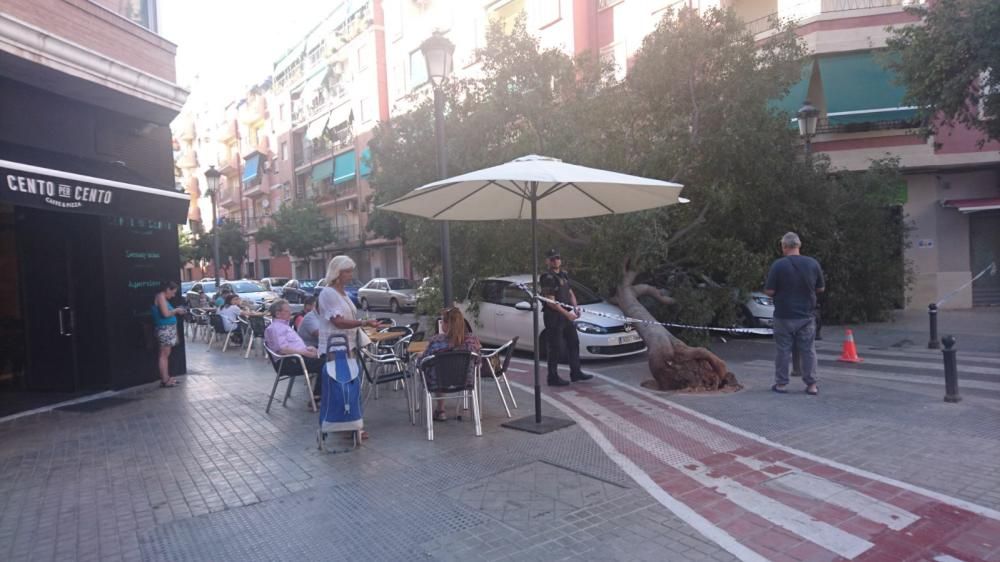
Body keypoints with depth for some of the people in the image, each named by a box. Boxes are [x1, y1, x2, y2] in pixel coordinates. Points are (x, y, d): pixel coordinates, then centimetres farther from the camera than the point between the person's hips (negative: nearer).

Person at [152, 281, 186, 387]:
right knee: (164, 354, -7)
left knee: (166, 354, 12)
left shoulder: (163, 298, 17)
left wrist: (176, 311, 7)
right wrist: (176, 311, -6)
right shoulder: (160, 297, -12)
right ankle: (165, 380, -4)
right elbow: (166, 314, -21)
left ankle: (167, 378, 17)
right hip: (164, 328, -10)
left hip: (168, 328, 10)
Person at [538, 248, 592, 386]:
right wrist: (567, 314, -22)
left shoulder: (563, 275, 12)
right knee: (555, 347, -3)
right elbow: (551, 302, -20)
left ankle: (576, 373, 27)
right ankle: (553, 377, 7)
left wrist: (575, 307, 1)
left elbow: (570, 293, 19)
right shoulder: (548, 278, -15)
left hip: (566, 315, 9)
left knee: (574, 343, 15)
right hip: (553, 316, -9)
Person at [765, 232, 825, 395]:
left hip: (784, 316, -3)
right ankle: (811, 385, 15)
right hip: (806, 316, 3)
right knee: (808, 350, 10)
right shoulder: (813, 264, -3)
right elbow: (821, 288, 6)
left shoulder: (778, 265, -14)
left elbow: (769, 291, -12)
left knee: (783, 350, 6)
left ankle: (781, 383, 12)